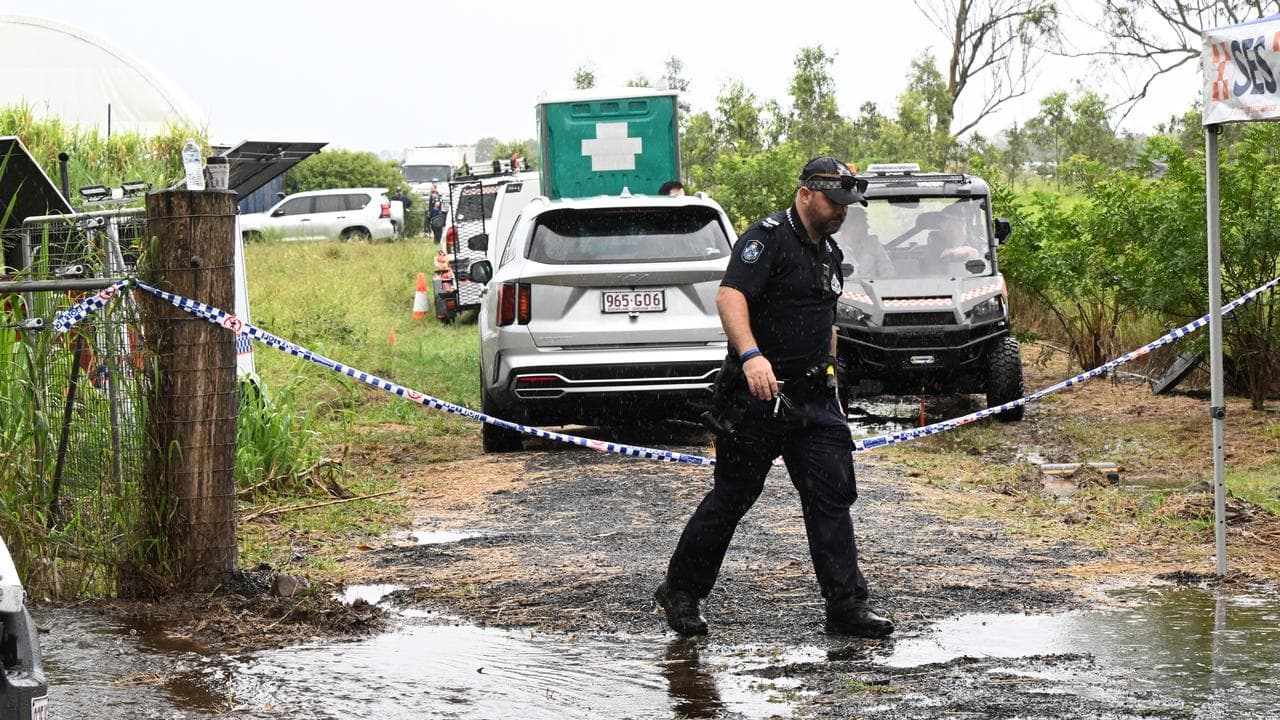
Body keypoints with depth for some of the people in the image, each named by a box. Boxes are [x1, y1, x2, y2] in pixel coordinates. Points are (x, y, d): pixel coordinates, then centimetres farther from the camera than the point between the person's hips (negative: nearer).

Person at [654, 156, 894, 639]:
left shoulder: (830, 254, 17)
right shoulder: (768, 237, -11)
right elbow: (729, 296, -26)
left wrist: (830, 381, 26)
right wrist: (750, 355, -41)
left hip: (813, 399, 8)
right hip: (758, 396, -8)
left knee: (833, 495, 1)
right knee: (733, 496, 0)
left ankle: (846, 605, 3)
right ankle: (680, 591, 15)